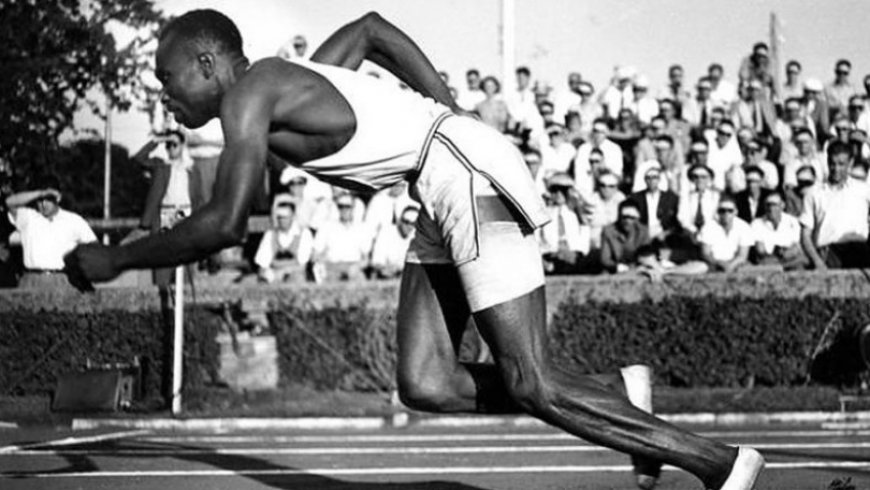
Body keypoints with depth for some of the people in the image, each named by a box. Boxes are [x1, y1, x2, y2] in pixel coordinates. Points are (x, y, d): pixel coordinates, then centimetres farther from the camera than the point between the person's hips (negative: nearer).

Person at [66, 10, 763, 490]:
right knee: (424, 387, 2)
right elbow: (371, 27, 34)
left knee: (529, 386, -11)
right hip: (444, 198, 10)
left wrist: (117, 260, -7)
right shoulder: (290, 83, 18)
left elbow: (226, 225, -19)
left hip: (472, 176, -10)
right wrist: (452, 117, 27)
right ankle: (616, 396, 6)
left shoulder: (250, 95, -10)